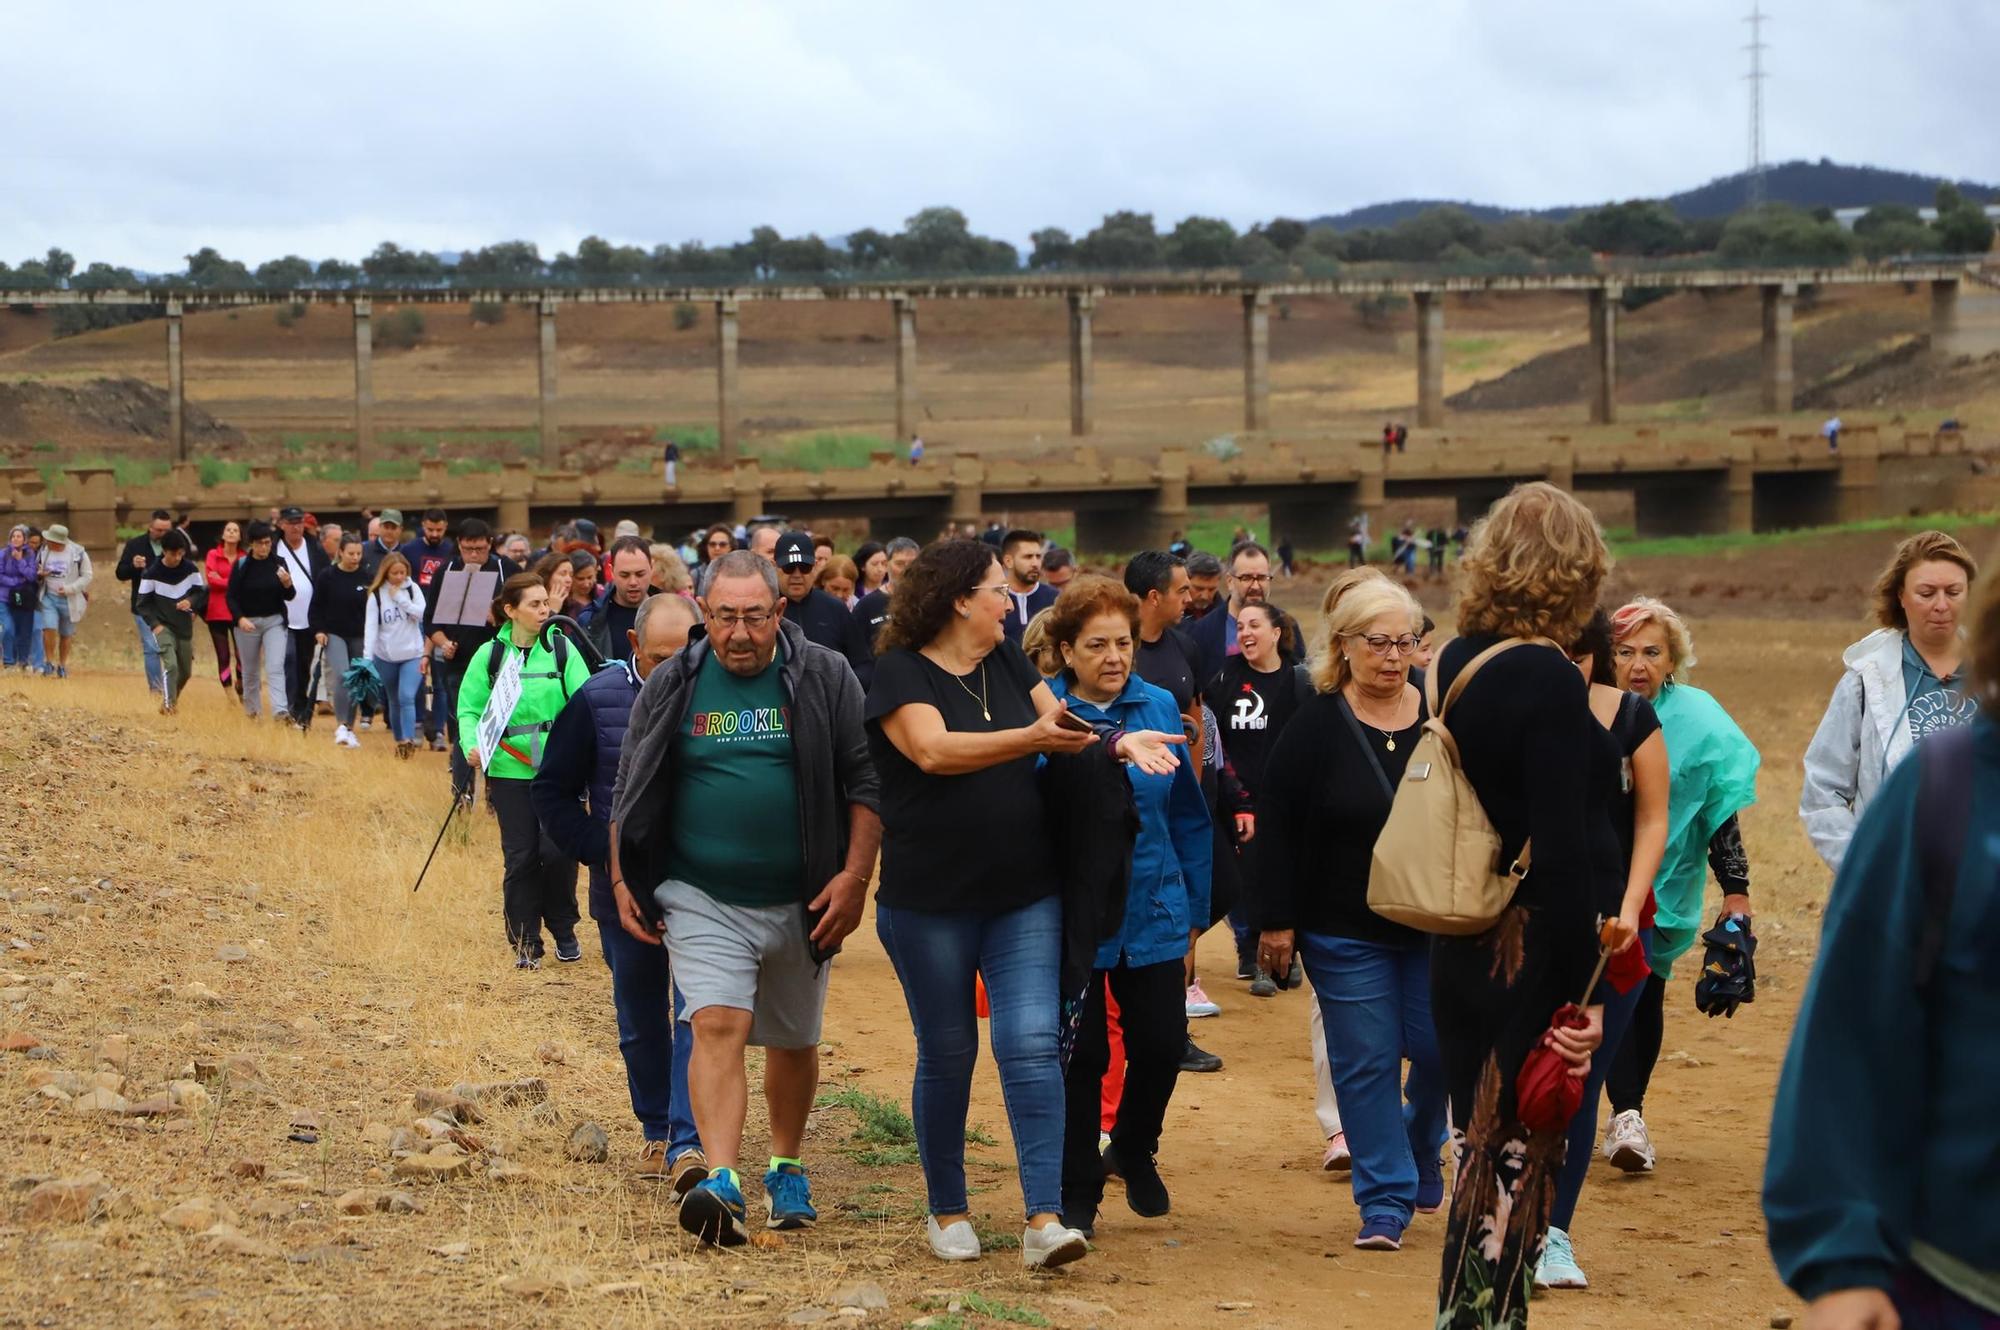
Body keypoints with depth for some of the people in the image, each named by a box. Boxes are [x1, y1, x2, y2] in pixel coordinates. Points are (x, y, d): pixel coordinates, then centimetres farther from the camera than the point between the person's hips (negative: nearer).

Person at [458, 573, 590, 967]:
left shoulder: (562, 649, 1)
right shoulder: (489, 655, 2)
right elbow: (470, 709, 5)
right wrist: (472, 745, -13)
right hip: (510, 769, 1)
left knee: (557, 849, -7)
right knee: (520, 857, 2)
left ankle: (563, 931, 17)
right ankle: (525, 943, 15)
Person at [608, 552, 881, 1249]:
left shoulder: (824, 678, -1)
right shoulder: (671, 687, 2)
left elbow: (865, 784, -1)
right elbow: (629, 792, 11)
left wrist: (854, 878, -9)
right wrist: (622, 881, 4)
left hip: (801, 902, 1)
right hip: (702, 898, -1)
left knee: (794, 1042, 13)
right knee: (717, 1027, -17)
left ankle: (786, 1171, 32)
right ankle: (721, 1184, -26)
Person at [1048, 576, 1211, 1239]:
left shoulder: (1161, 708, 2)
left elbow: (1189, 814, 8)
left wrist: (1195, 907, 10)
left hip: (1154, 914, 3)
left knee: (1163, 1045, 5)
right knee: (1081, 1057, 2)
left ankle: (1134, 1149, 34)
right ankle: (1077, 1193, 18)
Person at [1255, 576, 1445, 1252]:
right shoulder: (1315, 726, -5)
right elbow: (1278, 827, -4)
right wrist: (1276, 921, -7)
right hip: (1345, 931, -2)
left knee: (1440, 1051, 3)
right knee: (1366, 1063, 1)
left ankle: (1419, 1152, 32)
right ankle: (1385, 1201, 10)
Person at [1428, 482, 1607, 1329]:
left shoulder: (1452, 664, 7)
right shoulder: (1549, 681, -18)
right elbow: (1560, 854, -20)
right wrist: (1580, 990, -17)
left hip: (1459, 952, 8)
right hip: (1527, 959, -8)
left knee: (1481, 1151, 17)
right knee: (1516, 1163, -1)